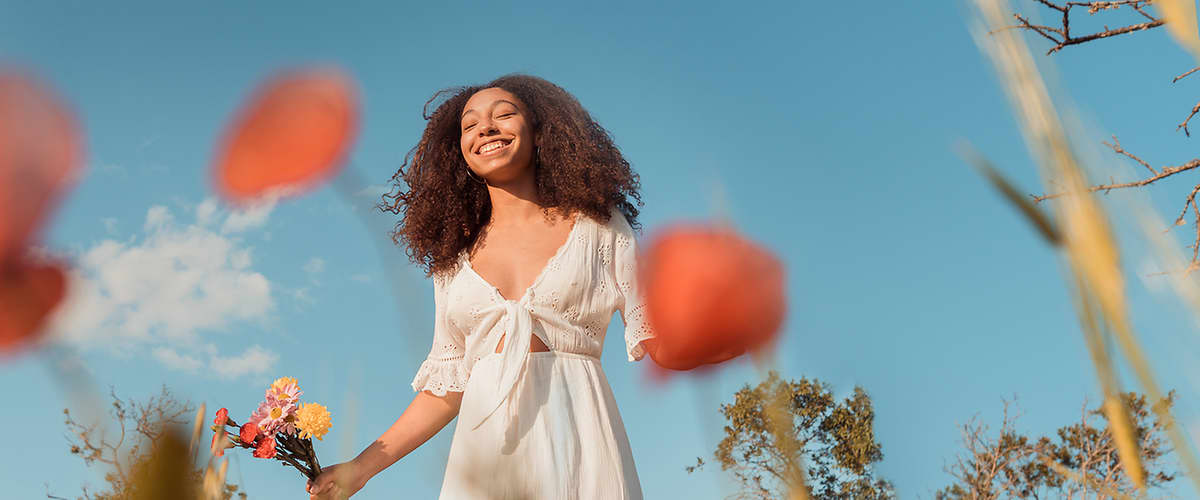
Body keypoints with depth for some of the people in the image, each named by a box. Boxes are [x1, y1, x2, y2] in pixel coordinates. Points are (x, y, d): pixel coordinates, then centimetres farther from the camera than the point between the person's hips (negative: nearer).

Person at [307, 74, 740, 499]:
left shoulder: (598, 226, 5)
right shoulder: (455, 259, 11)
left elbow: (660, 341, 1)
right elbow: (446, 386, 13)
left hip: (576, 445, -2)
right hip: (482, 456, 2)